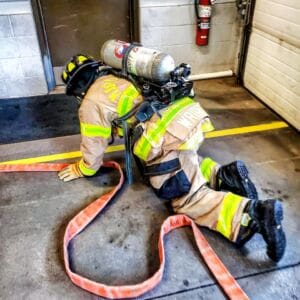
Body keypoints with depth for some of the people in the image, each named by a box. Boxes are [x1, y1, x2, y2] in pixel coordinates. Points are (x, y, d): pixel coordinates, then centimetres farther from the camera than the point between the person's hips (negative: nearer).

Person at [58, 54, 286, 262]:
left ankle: (254, 213, -17)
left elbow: (94, 149, 13)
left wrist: (82, 170, 30)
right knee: (187, 164, 35)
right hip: (190, 116, 9)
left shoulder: (91, 102, 6)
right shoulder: (119, 80, 29)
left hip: (171, 137, -9)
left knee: (191, 199, -1)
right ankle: (223, 174, 11)